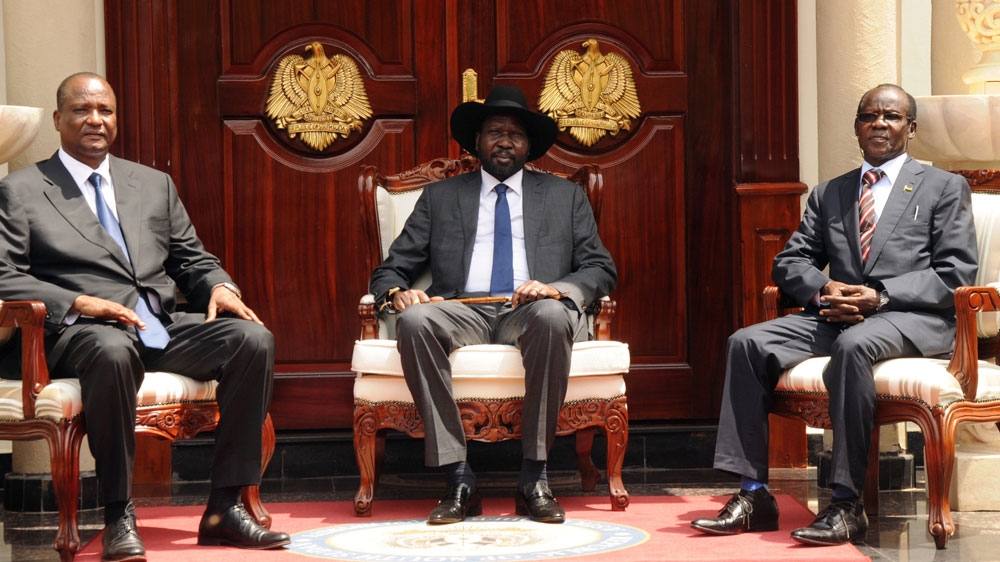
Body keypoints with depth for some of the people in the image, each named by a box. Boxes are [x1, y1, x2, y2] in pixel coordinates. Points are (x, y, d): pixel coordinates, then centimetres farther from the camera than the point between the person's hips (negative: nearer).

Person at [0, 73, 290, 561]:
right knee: (113, 351, -41)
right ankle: (118, 518, -28)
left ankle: (224, 507, -19)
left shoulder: (154, 185, 23)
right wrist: (79, 303, -18)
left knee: (252, 338, -21)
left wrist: (220, 287, -1)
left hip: (161, 328, 5)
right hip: (80, 332, -5)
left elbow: (192, 259, 23)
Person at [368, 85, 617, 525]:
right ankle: (458, 479, -31)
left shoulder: (565, 197, 21)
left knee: (552, 316, -37)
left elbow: (601, 270, 11)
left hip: (532, 312, 0)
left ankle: (533, 479, -30)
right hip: (462, 313, 1)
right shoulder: (440, 197, 21)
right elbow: (391, 269, 15)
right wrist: (397, 292, -11)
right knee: (414, 320, -34)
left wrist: (558, 289, -12)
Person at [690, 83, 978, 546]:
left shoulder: (945, 188, 9)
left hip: (914, 318, -5)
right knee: (747, 344, -18)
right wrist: (824, 289, -8)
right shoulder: (828, 194, 23)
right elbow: (788, 263, 16)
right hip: (837, 315, 5)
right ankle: (753, 495, -20)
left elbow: (956, 274, -2)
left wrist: (880, 296, -15)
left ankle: (847, 506, -36)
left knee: (853, 344, -38)